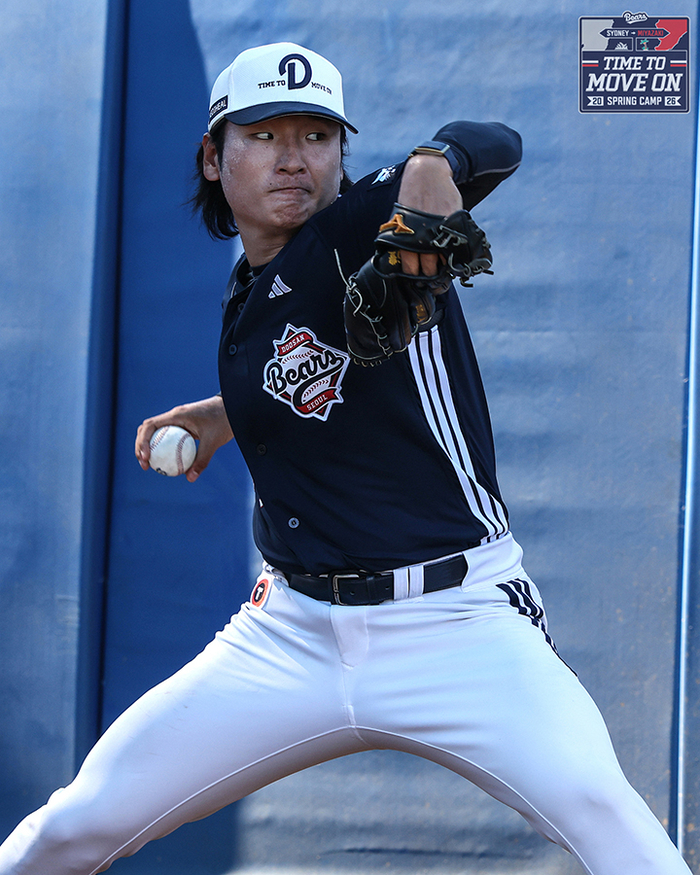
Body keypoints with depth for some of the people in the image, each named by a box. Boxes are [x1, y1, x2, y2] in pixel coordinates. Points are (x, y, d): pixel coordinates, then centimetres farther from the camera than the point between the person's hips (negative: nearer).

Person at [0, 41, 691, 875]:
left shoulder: (365, 229, -9)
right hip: (293, 636, 6)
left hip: (457, 626, -6)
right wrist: (225, 415, 22)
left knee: (590, 799, -31)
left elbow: (497, 146, -28)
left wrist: (433, 159, -47)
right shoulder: (251, 294, 10)